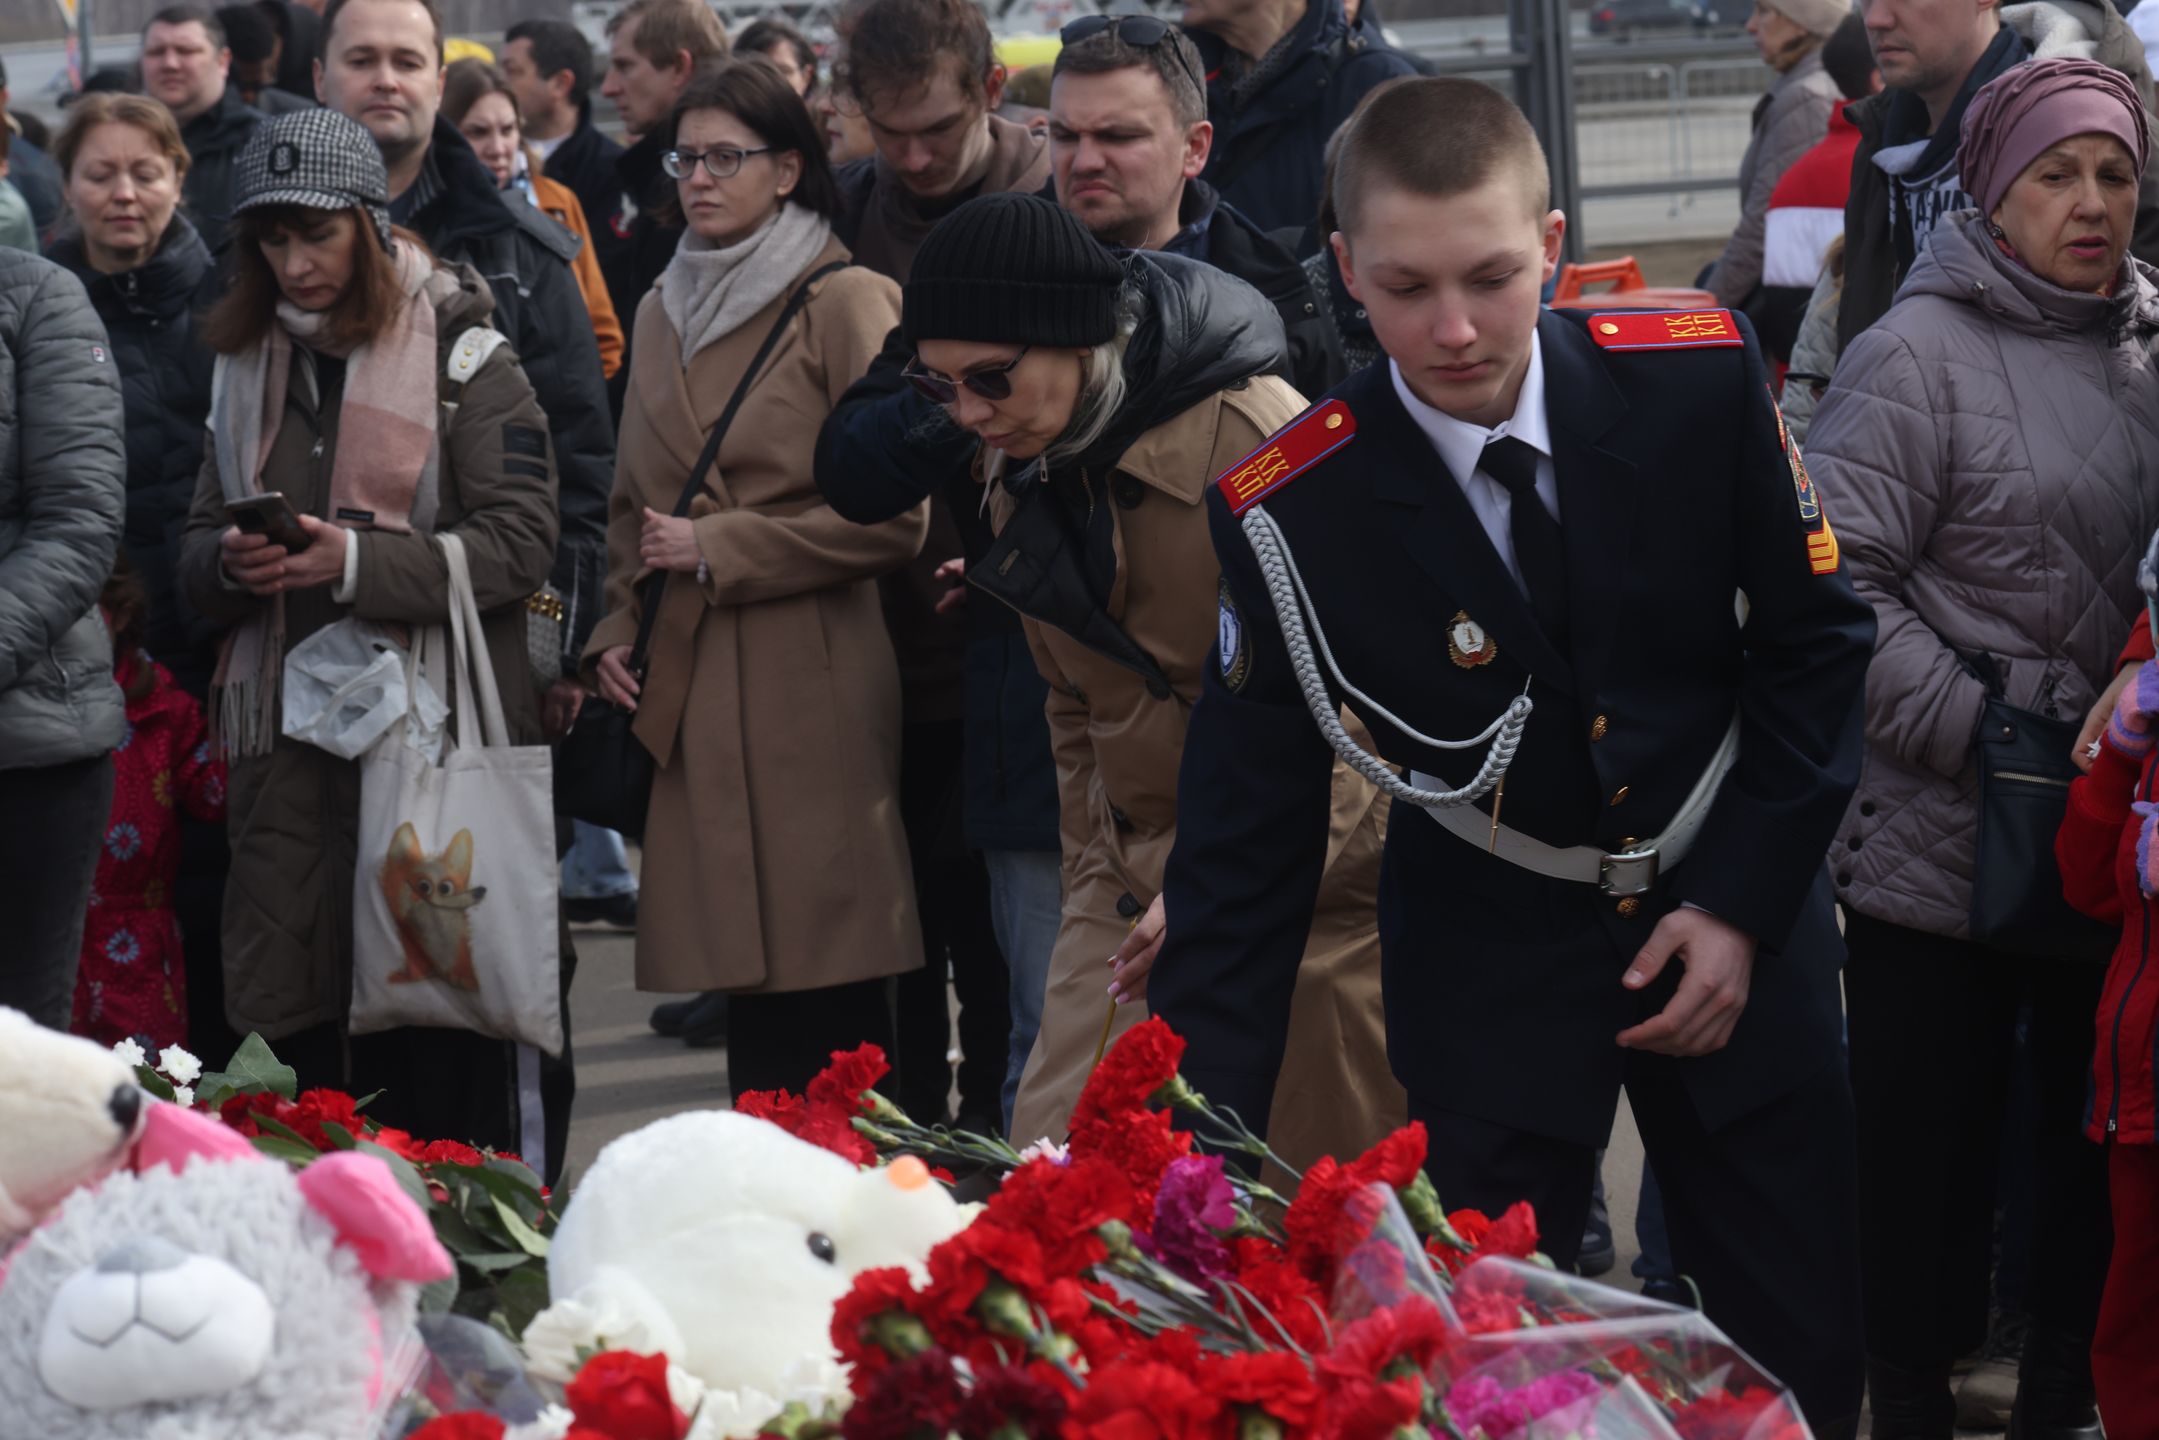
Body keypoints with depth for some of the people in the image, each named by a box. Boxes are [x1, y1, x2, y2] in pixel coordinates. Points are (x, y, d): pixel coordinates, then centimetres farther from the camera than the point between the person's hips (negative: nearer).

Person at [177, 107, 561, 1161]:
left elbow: (521, 543, -9)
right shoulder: (246, 363, 16)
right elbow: (197, 549, 19)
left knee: (442, 1053, -5)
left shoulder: (462, 353, -1)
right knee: (291, 1019, 2)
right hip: (287, 729, 5)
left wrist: (356, 562, -20)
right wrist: (229, 564, -5)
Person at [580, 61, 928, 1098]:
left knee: (824, 1002, -7)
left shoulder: (844, 304, -3)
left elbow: (892, 517, -9)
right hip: (690, 692, 6)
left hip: (809, 691, -6)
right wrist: (613, 635, 9)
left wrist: (718, 549, -8)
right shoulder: (664, 313, 17)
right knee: (744, 979, 6)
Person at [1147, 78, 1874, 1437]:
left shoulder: (1702, 377, -16)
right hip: (1490, 974, -1)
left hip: (1733, 920, 1)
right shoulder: (1291, 511, -18)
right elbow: (1246, 845, -14)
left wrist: (1746, 903, -7)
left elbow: (1817, 636, -1)